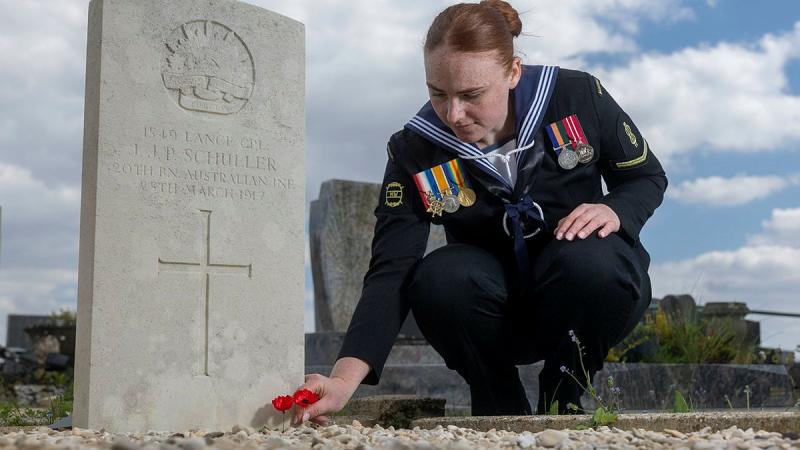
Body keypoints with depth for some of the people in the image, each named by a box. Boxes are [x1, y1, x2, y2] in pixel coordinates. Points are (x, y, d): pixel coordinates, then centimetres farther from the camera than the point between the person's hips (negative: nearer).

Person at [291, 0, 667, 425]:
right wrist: (345, 379, -37)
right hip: (497, 306, 0)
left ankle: (563, 406, -6)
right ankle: (501, 410, -4)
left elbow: (647, 176, 2)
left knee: (588, 262, -35)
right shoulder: (414, 151, -16)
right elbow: (391, 273, -23)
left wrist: (614, 211, -23)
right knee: (438, 280, -32)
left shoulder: (578, 96, -15)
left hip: (586, 291, 0)